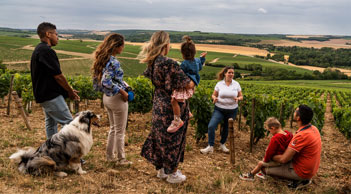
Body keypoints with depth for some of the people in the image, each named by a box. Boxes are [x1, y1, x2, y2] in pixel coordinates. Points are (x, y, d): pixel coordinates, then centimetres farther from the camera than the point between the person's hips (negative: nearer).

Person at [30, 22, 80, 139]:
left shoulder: (38, 50, 15)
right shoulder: (47, 51, -18)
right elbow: (58, 76, -18)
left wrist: (68, 89, 15)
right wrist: (70, 91, -3)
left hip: (43, 95, 11)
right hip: (51, 96, -11)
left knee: (51, 123, 16)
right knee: (68, 122, -7)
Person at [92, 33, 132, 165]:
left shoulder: (103, 59, 5)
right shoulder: (113, 62, -21)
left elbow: (97, 79, 11)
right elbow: (106, 81, -30)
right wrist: (122, 92, -21)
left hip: (106, 97, 9)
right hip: (116, 98, -9)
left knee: (113, 128, 22)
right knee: (120, 131, 6)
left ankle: (110, 156, 30)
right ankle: (121, 159, 18)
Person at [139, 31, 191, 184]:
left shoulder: (152, 63, 0)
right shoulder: (169, 64, -25)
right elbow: (186, 84, -23)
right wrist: (192, 83, -1)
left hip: (159, 104, 8)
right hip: (173, 107, -8)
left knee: (160, 136, 19)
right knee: (173, 138, 6)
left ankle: (161, 169, 34)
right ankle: (172, 174, 20)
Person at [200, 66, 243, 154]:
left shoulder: (236, 84, 1)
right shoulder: (219, 84, -1)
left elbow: (241, 96, 6)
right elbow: (214, 95, 6)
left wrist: (238, 98, -17)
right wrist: (214, 98, -18)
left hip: (232, 110, 1)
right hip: (219, 109, -1)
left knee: (227, 128, 13)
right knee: (211, 126, -17)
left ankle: (222, 144, 37)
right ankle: (210, 147, -8)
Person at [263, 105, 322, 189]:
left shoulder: (302, 135, -31)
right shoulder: (313, 128, -4)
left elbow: (283, 159, -26)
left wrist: (270, 156, -8)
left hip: (302, 172, -8)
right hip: (311, 169, 8)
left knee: (265, 169, -2)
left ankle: (301, 180, 0)